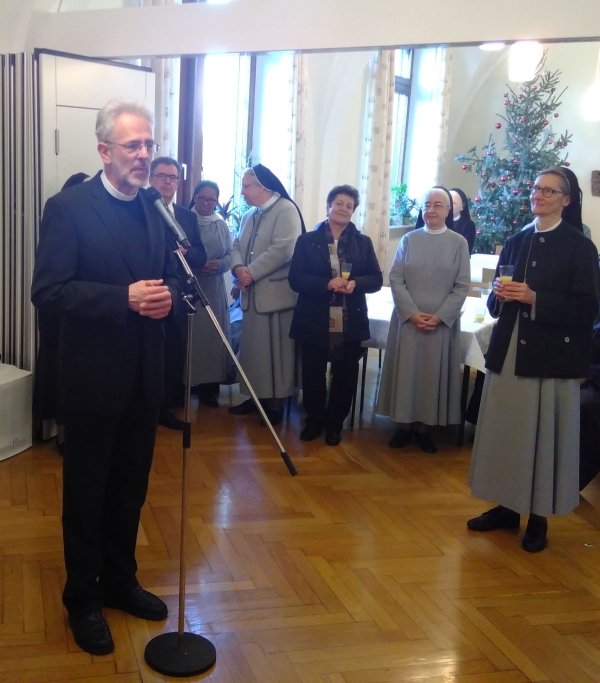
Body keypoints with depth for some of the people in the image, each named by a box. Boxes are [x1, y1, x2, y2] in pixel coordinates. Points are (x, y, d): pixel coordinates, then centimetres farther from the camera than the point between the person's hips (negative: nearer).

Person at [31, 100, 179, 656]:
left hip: (144, 373, 6)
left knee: (130, 486, 18)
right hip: (93, 374, -6)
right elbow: (47, 290, -18)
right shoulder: (68, 207, -12)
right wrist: (125, 299, -26)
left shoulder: (155, 209, 7)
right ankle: (83, 599, 27)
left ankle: (120, 581, 37)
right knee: (86, 491, 10)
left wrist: (166, 295, -9)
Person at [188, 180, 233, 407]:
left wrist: (219, 264, -12)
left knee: (213, 335, 3)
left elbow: (230, 254, 8)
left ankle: (209, 385, 10)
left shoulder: (222, 225, 11)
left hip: (214, 288, 4)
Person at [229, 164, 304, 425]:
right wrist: (238, 268, -10)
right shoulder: (249, 215, 18)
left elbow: (282, 250, -19)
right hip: (252, 293, 8)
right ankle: (256, 396, 23)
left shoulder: (285, 209, -8)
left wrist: (251, 272, -16)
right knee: (252, 347, 11)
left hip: (275, 293, -8)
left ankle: (276, 402, 9)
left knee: (274, 350, -1)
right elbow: (237, 246, 12)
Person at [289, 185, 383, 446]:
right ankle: (314, 421, 26)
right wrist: (327, 284, -20)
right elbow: (295, 279, -6)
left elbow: (376, 279, 5)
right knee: (313, 375, 7)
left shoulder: (363, 242, 8)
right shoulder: (307, 241, 2)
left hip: (350, 324, 2)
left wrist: (355, 283, -16)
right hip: (314, 322, -1)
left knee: (344, 377, 8)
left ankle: (334, 424, 25)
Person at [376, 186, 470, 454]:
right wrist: (412, 313, -12)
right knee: (406, 370, 4)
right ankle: (404, 424, 15)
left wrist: (439, 316, -12)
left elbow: (462, 286, -2)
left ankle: (424, 427, 15)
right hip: (408, 318, 1)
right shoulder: (408, 239, 5)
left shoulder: (459, 243, 1)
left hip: (442, 321, -1)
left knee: (433, 373, 4)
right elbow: (395, 279, 0)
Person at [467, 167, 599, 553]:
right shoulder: (515, 243, 13)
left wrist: (535, 299, -19)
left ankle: (539, 518, 12)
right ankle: (506, 507, 21)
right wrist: (500, 295, -7)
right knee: (505, 431, 8)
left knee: (543, 437, 0)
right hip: (509, 352, 5)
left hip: (551, 356, -5)